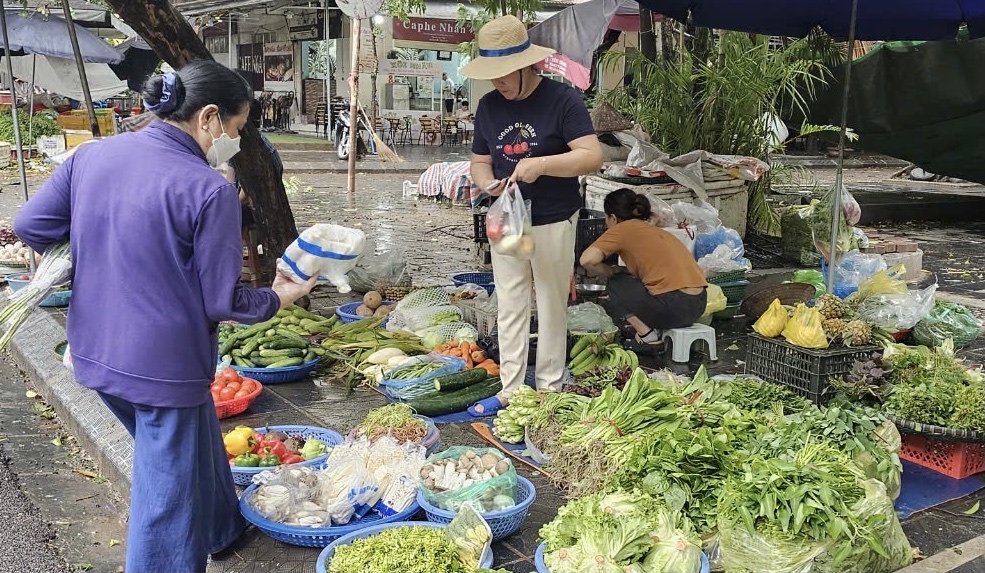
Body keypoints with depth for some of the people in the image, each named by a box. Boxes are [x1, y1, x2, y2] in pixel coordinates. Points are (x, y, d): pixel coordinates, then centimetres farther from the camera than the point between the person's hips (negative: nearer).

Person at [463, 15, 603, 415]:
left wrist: (540, 164, -29)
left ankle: (549, 391, 20)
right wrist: (486, 181, -12)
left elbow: (593, 157, -18)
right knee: (509, 308, 10)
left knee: (551, 308, 6)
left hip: (553, 223, -5)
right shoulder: (488, 106, 4)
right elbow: (480, 160, 11)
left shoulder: (562, 100, -12)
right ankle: (510, 390, 21)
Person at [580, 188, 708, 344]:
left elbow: (587, 260, -10)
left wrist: (611, 272, 8)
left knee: (616, 285, 13)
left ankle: (647, 336, 3)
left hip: (673, 307, -8)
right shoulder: (654, 229, 25)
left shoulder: (622, 229, 2)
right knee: (632, 282, 27)